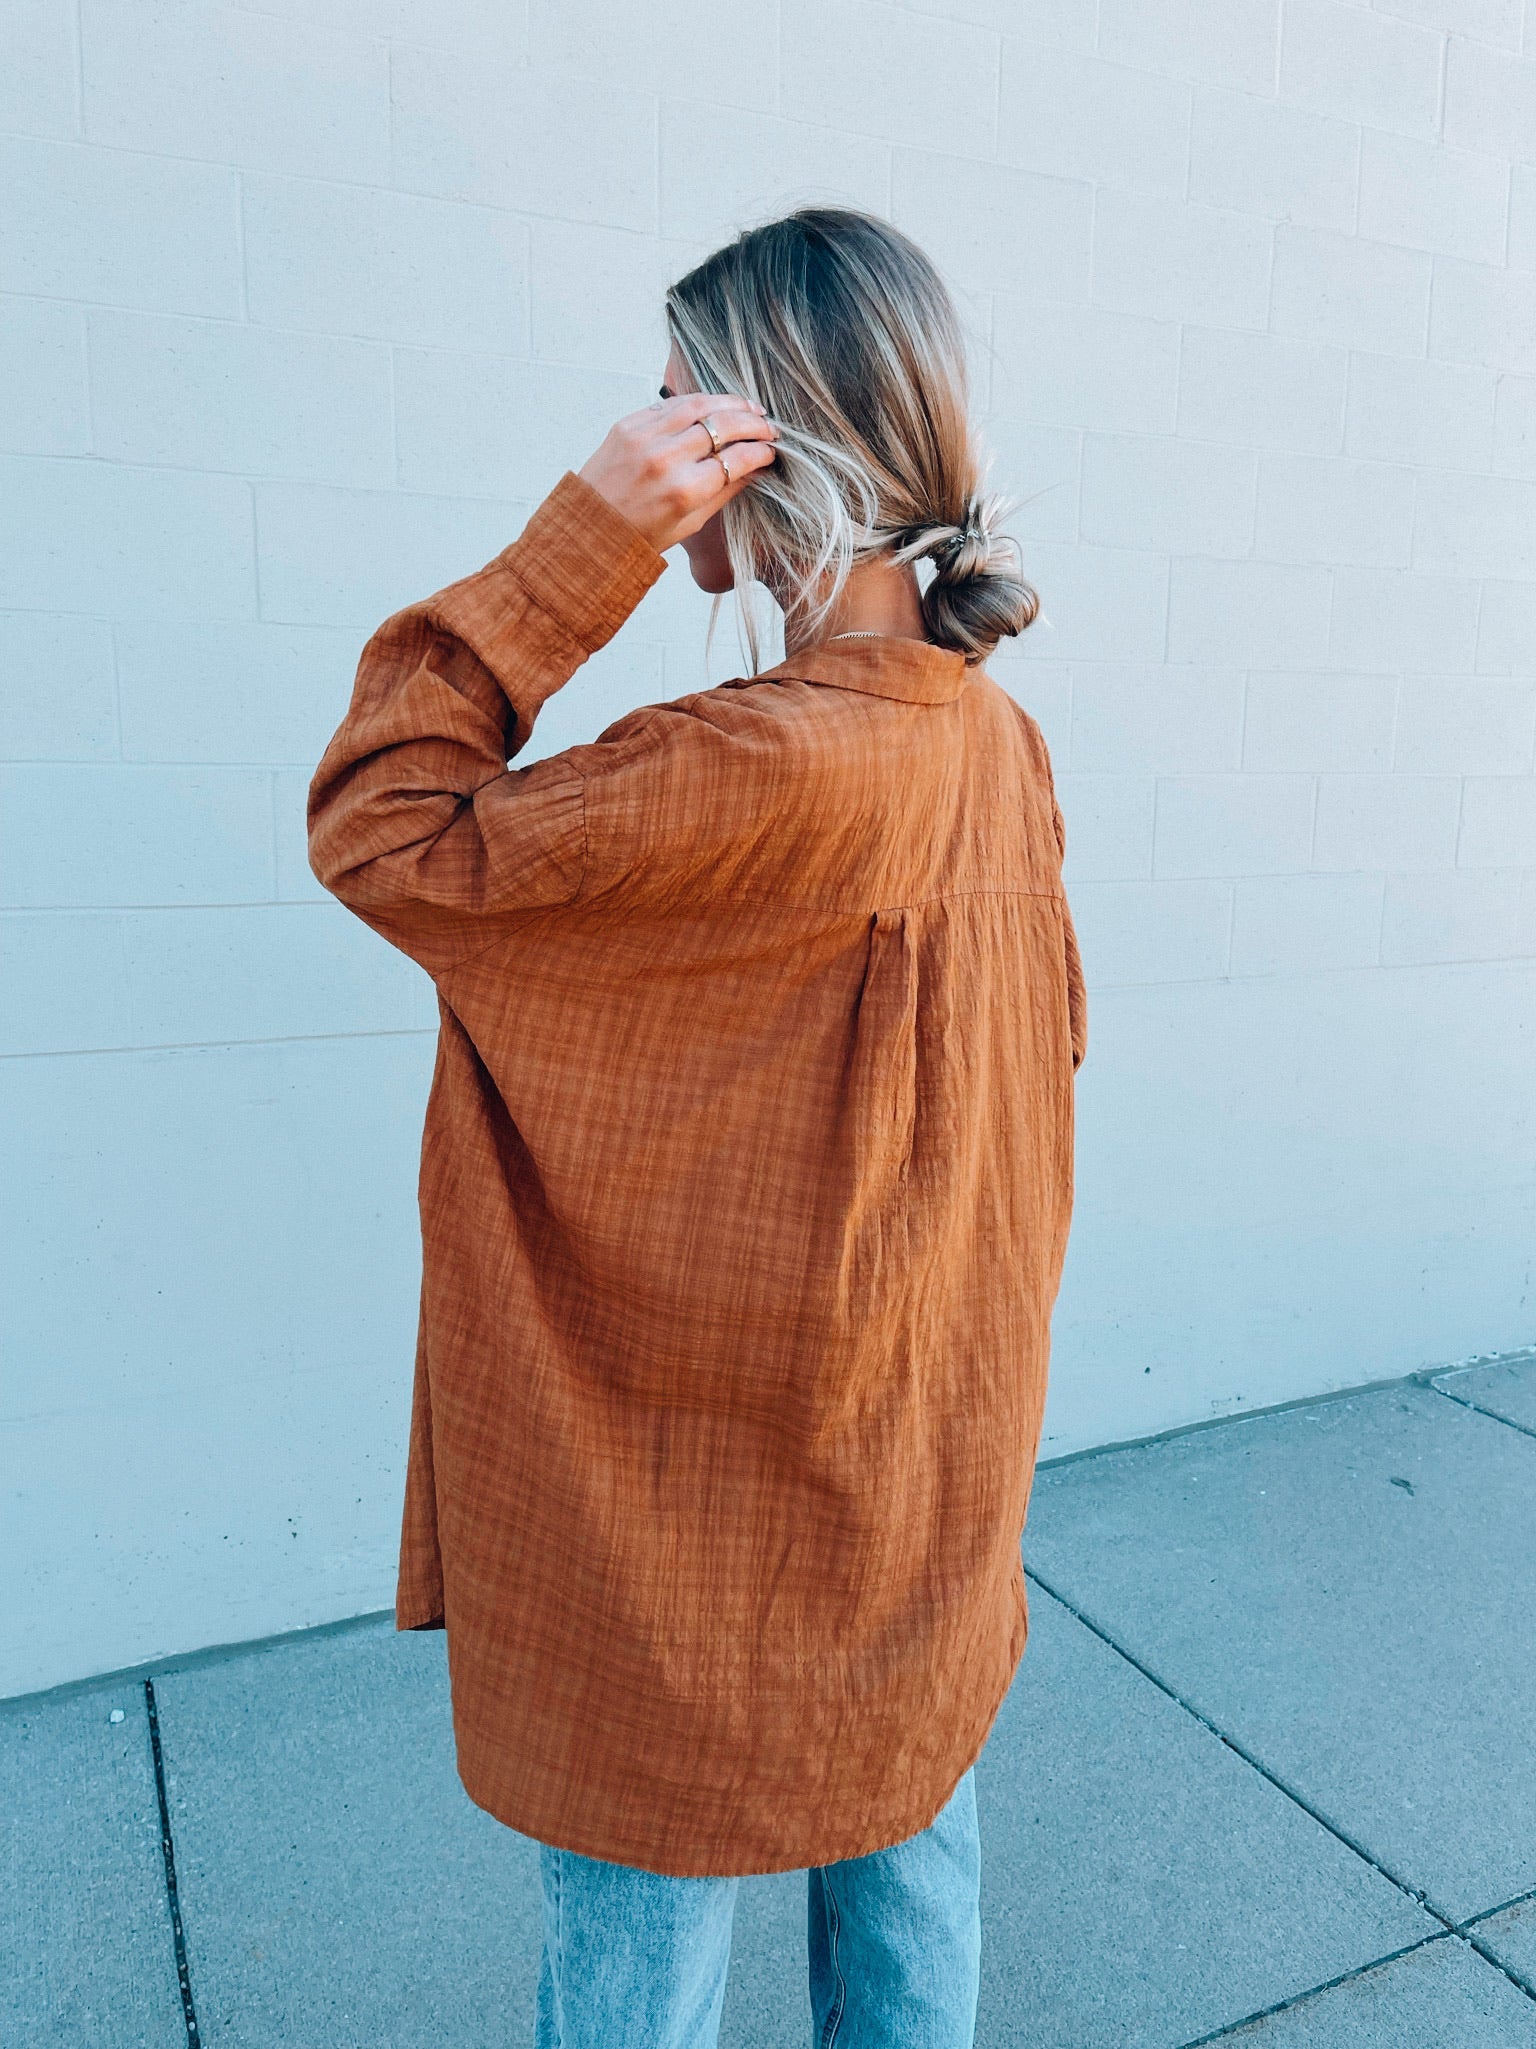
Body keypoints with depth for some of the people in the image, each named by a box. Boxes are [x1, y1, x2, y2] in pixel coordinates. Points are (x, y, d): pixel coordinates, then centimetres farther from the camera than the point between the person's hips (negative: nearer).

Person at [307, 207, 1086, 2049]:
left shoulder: (773, 771, -29)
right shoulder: (1001, 746, -3)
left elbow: (376, 831, -22)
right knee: (906, 1861, 28)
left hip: (717, 1508, -7)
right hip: (934, 1467, 8)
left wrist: (575, 543, -24)